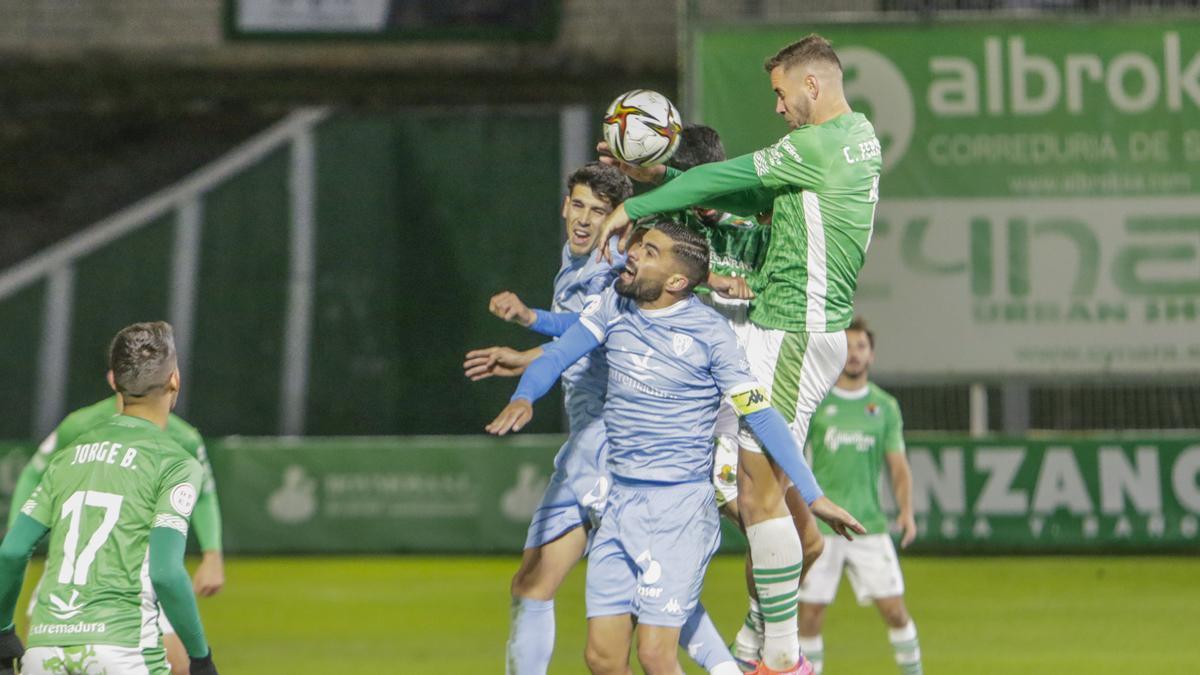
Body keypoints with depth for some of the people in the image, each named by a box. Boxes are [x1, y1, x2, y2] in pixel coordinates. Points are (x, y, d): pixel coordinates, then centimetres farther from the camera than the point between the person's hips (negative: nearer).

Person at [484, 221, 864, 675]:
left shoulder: (709, 333, -9)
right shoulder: (614, 305, 6)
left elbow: (761, 416, -8)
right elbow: (558, 355, 0)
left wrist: (813, 496, -10)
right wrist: (523, 397, -22)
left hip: (678, 506, -6)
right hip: (619, 501, 6)